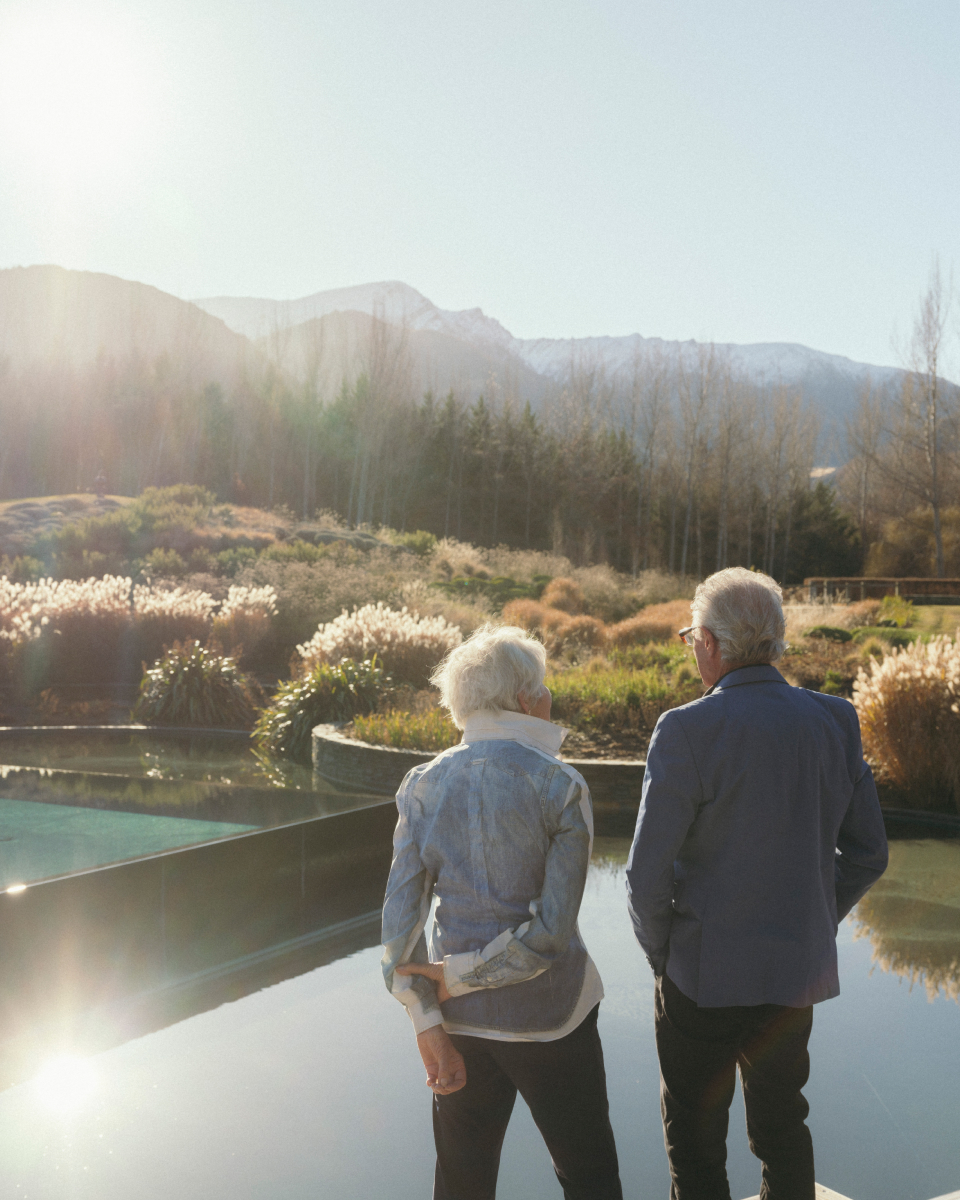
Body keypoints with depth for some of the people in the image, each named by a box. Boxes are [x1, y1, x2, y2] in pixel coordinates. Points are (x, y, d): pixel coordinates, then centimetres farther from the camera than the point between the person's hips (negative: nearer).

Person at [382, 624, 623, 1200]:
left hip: (461, 1017, 4)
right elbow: (551, 928, -18)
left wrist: (428, 1023, -4)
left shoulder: (424, 785, -2)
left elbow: (401, 915, -6)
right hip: (545, 1014, -4)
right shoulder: (560, 786, -13)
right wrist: (459, 975, -9)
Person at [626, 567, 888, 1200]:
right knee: (783, 1129, 24)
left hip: (705, 975, -5)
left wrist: (661, 955, 0)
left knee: (696, 1146, 13)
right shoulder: (836, 720, -4)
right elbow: (868, 853, 4)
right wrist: (815, 925, 14)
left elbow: (649, 874, -17)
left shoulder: (687, 731, -19)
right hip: (800, 971, 5)